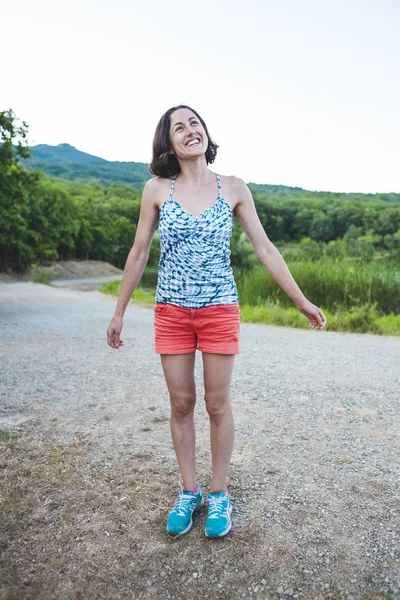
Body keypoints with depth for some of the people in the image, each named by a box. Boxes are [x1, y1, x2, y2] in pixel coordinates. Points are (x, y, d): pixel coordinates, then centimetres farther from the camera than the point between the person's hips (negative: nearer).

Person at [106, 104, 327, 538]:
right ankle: (188, 492, 29)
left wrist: (301, 300, 1)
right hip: (171, 312, 1)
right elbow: (138, 254, 4)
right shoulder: (156, 190, 0)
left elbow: (264, 249, 2)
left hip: (220, 310, 0)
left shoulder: (234, 189, 0)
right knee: (181, 403, 9)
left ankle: (219, 494, 27)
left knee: (217, 405, 7)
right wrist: (119, 313, 7)